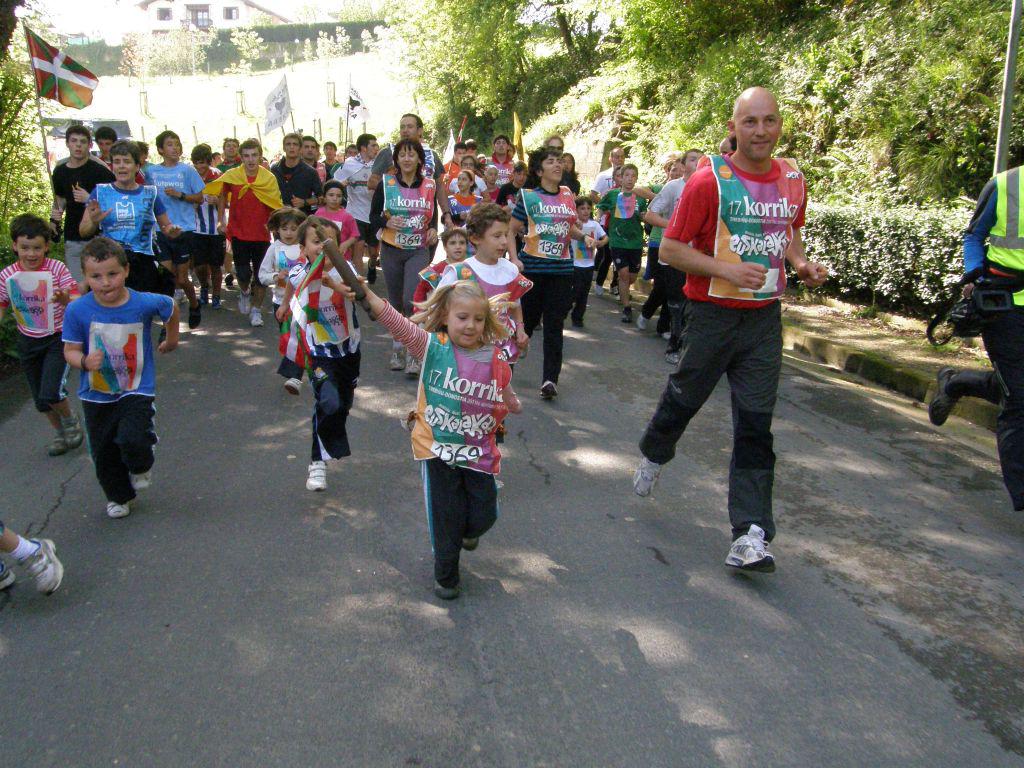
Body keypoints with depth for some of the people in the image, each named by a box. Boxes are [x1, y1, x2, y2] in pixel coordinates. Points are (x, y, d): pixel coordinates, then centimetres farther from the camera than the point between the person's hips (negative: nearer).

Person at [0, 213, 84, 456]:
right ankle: (59, 432, 37)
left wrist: (65, 298, -39)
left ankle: (71, 421, 15)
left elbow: (77, 301, -17)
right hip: (27, 342, 4)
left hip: (58, 338, -4)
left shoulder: (57, 268, -14)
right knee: (40, 399, 13)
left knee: (51, 393, -17)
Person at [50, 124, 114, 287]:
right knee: (79, 287, 5)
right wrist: (56, 214, 5)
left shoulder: (99, 169, -6)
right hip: (72, 238, 5)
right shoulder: (60, 171, 10)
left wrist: (90, 199, -18)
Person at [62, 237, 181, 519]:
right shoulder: (77, 310, -16)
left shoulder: (145, 303, -17)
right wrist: (84, 362, -31)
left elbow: (171, 307, 6)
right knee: (104, 453, 14)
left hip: (137, 389, -2)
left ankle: (142, 467, 16)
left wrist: (171, 339, 20)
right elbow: (70, 350, -8)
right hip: (96, 395, 2)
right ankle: (119, 496, 42)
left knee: (132, 440, -22)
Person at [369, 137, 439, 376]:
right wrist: (387, 222, -18)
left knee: (412, 300, -17)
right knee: (396, 302, 9)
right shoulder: (386, 184, 0)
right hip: (391, 250, 1)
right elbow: (373, 217, 2)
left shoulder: (429, 186, 3)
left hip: (419, 250, -1)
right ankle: (397, 348, 27)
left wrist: (433, 230, -7)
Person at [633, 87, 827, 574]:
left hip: (765, 317, 4)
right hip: (713, 312, -3)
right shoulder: (710, 181, -11)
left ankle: (750, 535, 3)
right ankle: (654, 454, 47)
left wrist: (801, 264, 3)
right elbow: (670, 248, -10)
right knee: (685, 397, 14)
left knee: (755, 425, 0)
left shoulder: (793, 180, 6)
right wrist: (727, 268, -22)